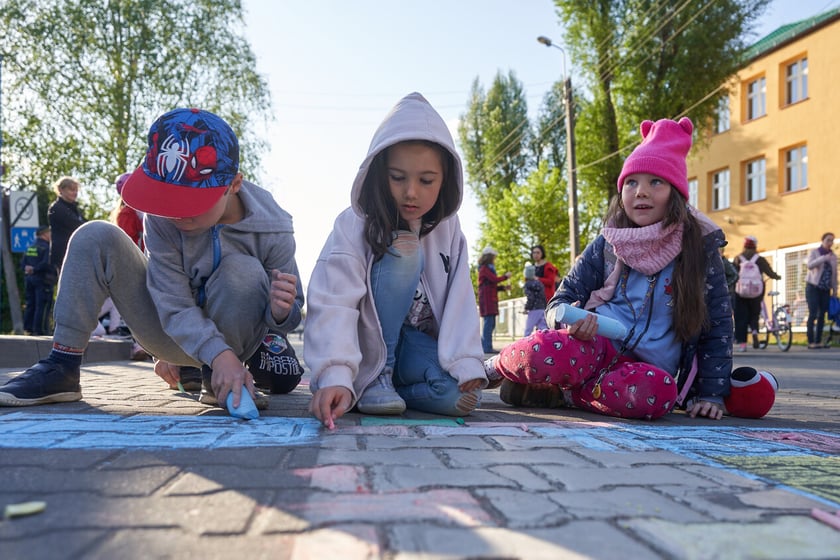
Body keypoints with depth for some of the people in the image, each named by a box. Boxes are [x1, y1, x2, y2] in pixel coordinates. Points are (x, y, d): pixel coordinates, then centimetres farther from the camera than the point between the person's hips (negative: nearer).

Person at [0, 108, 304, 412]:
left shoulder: (271, 229, -22)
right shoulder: (162, 217, -20)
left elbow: (290, 315, -12)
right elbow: (175, 305, -24)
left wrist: (280, 312, -39)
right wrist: (219, 355, -41)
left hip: (234, 337, -1)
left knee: (243, 269, -33)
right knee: (96, 237, -14)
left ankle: (216, 382, -12)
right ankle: (62, 369, -12)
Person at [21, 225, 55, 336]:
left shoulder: (30, 247, 14)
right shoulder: (47, 247, -11)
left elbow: (23, 262, 9)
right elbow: (46, 263, -22)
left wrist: (27, 269, -5)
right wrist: (35, 269, -13)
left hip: (29, 278, 8)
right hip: (43, 280, -8)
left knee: (30, 305, 13)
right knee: (42, 306, -6)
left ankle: (28, 328, 15)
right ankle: (40, 330, -7)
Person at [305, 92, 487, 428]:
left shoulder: (448, 230, -2)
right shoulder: (355, 225, -17)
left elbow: (459, 301, -8)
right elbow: (334, 304, -28)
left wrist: (466, 363, -24)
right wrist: (335, 376, -43)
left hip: (418, 346, 3)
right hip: (366, 349, -2)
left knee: (460, 394, -29)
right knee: (402, 253, -27)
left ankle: (395, 383, 1)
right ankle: (375, 380, -16)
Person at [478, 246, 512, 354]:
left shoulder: (488, 269, 23)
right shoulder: (484, 269, -7)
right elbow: (495, 279, -18)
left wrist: (503, 288, 10)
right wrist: (505, 276, -2)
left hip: (491, 299, 10)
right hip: (487, 300, -10)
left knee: (491, 324, 10)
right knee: (488, 322, -12)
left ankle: (483, 346, 14)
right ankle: (487, 348, -12)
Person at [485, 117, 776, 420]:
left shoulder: (700, 248, 2)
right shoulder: (607, 245, 5)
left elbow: (718, 325, 5)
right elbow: (560, 301, 5)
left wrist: (711, 393, -1)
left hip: (647, 365, 1)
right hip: (597, 343, -1)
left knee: (658, 392, -39)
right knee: (544, 352, -37)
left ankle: (564, 393, -14)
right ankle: (494, 366, -3)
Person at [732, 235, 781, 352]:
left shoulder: (737, 259, 0)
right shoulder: (760, 259, 0)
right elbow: (769, 272, 1)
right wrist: (777, 277, 20)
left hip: (740, 292, 0)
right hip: (756, 293, 0)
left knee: (741, 317, 4)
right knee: (754, 313, 18)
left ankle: (741, 342, -1)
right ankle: (754, 329, -12)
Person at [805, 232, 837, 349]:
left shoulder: (833, 256, 10)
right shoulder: (814, 252, -2)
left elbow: (834, 274, 13)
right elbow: (810, 265, -21)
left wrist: (835, 290, 9)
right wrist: (824, 258, -32)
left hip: (825, 290, 4)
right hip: (813, 288, -4)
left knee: (822, 315, 2)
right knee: (813, 314, -10)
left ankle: (818, 341, 7)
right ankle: (811, 342, -8)